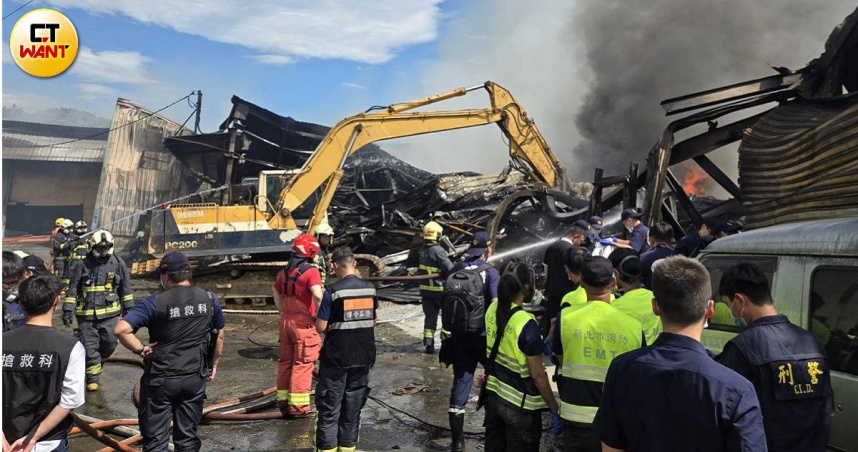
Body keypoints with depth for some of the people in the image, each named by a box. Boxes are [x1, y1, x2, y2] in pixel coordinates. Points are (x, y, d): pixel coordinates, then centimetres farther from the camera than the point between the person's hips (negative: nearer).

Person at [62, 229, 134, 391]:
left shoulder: (118, 263, 1)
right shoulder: (83, 265, 0)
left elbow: (125, 288, 10)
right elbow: (72, 290, 4)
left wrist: (128, 308, 10)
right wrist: (67, 310, 0)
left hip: (109, 313, 0)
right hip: (86, 314, 0)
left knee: (109, 343, -6)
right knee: (90, 346, 2)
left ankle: (98, 360, 27)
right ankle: (93, 377, 16)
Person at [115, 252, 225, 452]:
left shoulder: (155, 303, -14)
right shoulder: (209, 299, -2)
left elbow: (121, 329, -23)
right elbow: (219, 336, 9)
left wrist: (140, 349, -9)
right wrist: (214, 364, 21)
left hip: (160, 380, -3)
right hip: (195, 379, 3)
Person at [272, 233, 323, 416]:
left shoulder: (286, 271, 10)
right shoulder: (311, 271, -15)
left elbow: (276, 292, 23)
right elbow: (317, 295, -28)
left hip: (286, 320, 8)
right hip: (304, 323, -8)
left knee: (285, 361, 17)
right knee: (303, 363, 0)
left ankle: (283, 400, 27)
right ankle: (298, 406, 4)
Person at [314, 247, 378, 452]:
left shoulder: (333, 291, -16)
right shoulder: (370, 289, 0)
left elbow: (320, 328, -13)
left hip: (336, 358, -5)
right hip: (363, 357, 5)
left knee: (329, 408, 7)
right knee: (353, 407, 16)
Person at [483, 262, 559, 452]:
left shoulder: (492, 309, -5)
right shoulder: (527, 324, -25)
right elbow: (537, 375, -19)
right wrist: (554, 407, -8)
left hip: (493, 394, 6)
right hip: (519, 405, -6)